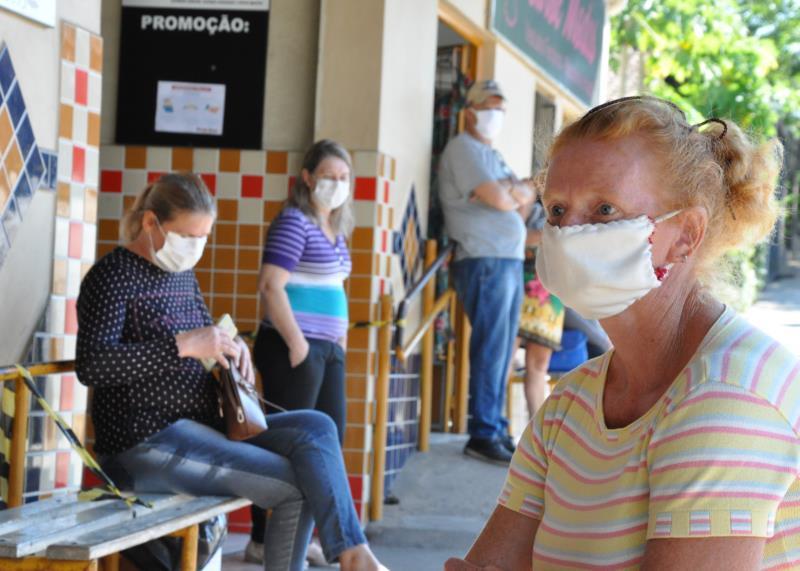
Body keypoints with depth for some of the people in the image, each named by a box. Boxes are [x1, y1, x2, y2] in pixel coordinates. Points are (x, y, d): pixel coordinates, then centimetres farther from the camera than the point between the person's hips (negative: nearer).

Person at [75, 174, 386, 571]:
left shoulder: (182, 272, 16)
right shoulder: (113, 276, -9)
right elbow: (91, 366, -22)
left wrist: (230, 346, 6)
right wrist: (183, 344, -26)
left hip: (201, 426, 8)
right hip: (146, 444, -8)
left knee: (316, 427, -14)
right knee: (297, 486, -18)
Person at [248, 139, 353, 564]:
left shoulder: (336, 229, 16)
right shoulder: (294, 222, -10)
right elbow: (271, 286, -17)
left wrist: (341, 339, 15)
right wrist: (298, 345, -18)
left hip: (328, 349, 9)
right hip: (295, 349, -9)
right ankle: (263, 541, 3)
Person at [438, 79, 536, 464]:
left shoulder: (491, 155, 24)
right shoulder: (464, 149, -6)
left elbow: (523, 200, 18)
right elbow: (498, 199, -16)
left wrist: (517, 193, -3)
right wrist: (515, 194, 5)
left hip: (510, 263, 9)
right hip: (485, 262, -9)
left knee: (501, 353, 10)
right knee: (490, 351, -10)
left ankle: (496, 428, 14)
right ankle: (482, 436, -8)